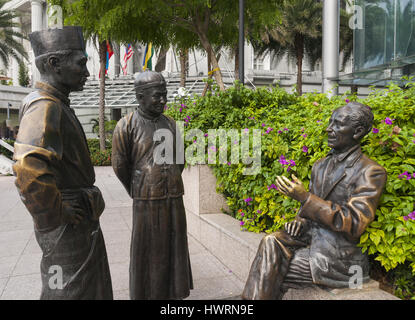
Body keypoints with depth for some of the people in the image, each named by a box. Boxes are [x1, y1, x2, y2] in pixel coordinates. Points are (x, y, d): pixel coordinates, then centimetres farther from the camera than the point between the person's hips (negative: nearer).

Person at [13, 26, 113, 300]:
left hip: (83, 223, 10)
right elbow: (29, 170, -37)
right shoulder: (44, 107, -20)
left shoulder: (58, 106, 13)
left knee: (94, 290, 23)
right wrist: (57, 215, -23)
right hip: (68, 228, -10)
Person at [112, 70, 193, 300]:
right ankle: (144, 293, 24)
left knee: (174, 249, 14)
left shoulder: (170, 124, 7)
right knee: (147, 254, 7)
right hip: (147, 202, -4)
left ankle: (172, 291, 31)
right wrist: (138, 192, 6)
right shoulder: (126, 126, -8)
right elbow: (119, 165, -3)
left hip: (174, 199, 5)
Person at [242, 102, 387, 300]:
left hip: (337, 255, -6)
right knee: (271, 243, -21)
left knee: (270, 274, -17)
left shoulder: (370, 172, -11)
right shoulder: (320, 166, 12)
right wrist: (300, 222, -2)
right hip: (310, 237, 6)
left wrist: (305, 197, -24)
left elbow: (354, 225, -19)